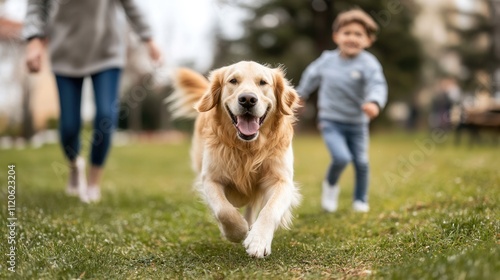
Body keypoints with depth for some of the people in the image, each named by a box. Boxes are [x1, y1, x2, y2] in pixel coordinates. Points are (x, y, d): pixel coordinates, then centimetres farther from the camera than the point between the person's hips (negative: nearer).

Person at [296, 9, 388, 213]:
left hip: (357, 124, 1)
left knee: (361, 163, 6)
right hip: (331, 121, 0)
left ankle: (360, 200, 27)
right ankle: (331, 185, 11)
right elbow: (312, 75, 16)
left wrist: (374, 103, -50)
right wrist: (301, 94, 32)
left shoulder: (368, 64, -13)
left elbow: (378, 85, -28)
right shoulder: (327, 59, -4)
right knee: (341, 158, -19)